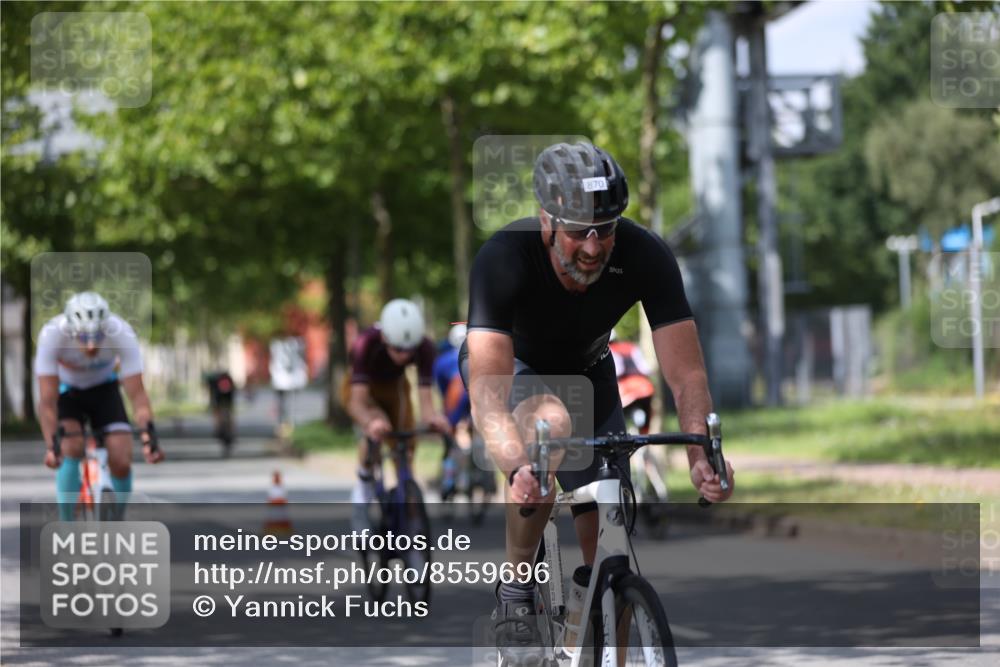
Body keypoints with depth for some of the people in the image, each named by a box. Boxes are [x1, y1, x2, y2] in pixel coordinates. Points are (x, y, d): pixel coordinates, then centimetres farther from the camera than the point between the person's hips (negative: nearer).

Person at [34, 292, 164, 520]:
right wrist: (51, 446, -47)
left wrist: (148, 434, -45)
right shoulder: (52, 334, -35)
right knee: (72, 447, -28)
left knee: (121, 462, -15)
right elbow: (47, 400, -35)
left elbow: (136, 393, -31)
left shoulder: (121, 333, -33)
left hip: (104, 389, 1)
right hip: (66, 390, -1)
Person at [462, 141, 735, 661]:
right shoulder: (502, 259, -38)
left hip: (587, 371, 3)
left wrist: (702, 455, -50)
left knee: (606, 551, -4)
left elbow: (687, 375, -32)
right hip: (512, 366, -3)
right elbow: (487, 393, -47)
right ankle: (514, 594, -21)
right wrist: (518, 468, -64)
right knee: (551, 422, -38)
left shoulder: (645, 257, -31)